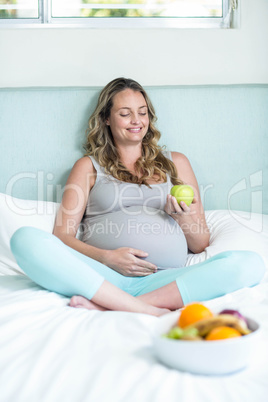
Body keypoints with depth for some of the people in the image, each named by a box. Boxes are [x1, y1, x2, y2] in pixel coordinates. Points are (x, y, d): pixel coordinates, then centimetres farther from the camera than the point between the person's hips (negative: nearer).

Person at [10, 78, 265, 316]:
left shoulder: (175, 162, 25)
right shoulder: (89, 166, 20)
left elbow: (200, 245, 22)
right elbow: (62, 234, 8)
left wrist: (184, 217, 0)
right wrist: (107, 257, -10)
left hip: (164, 280, 2)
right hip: (102, 278, -1)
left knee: (251, 263, -25)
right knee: (26, 239, -26)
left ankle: (107, 306, -32)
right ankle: (149, 310, -34)